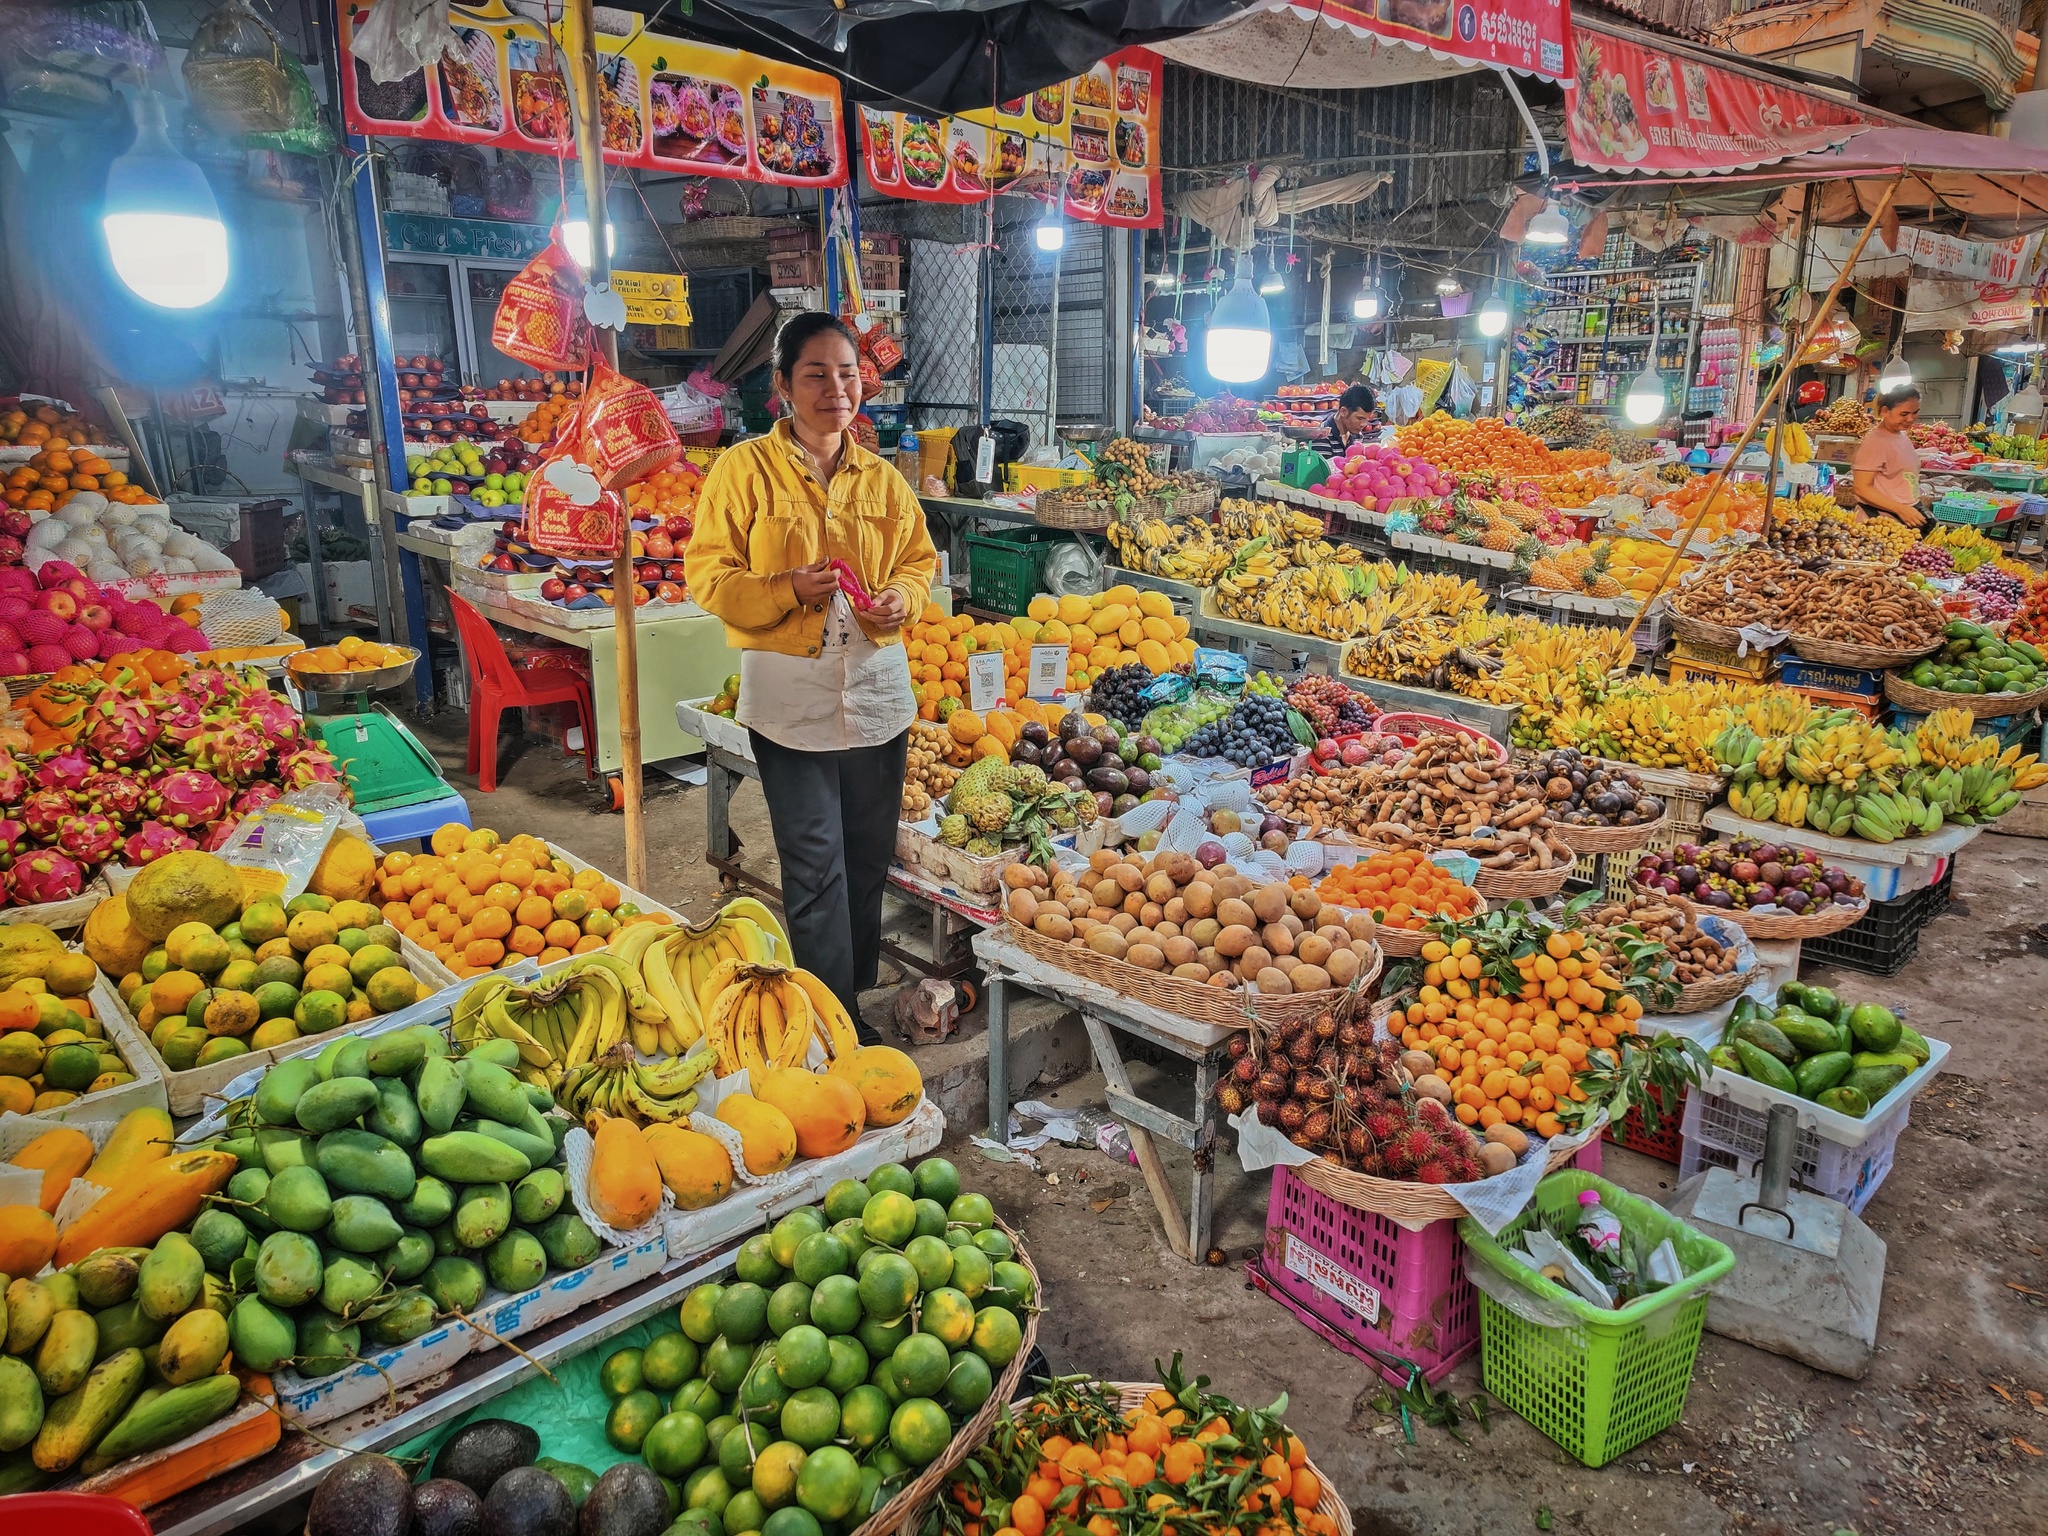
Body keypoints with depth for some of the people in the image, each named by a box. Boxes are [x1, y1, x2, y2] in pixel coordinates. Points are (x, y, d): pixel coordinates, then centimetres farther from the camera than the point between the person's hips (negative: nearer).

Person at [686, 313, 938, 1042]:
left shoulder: (882, 479, 8)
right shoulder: (745, 469, -4)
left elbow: (919, 559, 18)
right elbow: (708, 575, -5)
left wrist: (902, 596, -5)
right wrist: (789, 588, -21)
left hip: (876, 687, 5)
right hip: (789, 693, -4)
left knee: (868, 858, 13)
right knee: (816, 866, -2)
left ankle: (855, 1003, 30)